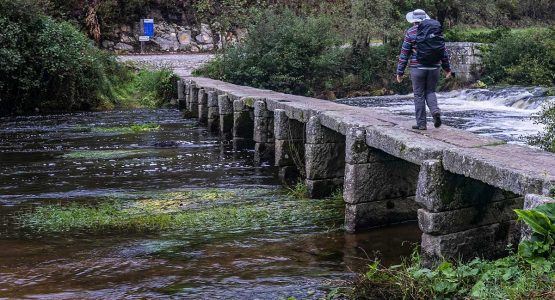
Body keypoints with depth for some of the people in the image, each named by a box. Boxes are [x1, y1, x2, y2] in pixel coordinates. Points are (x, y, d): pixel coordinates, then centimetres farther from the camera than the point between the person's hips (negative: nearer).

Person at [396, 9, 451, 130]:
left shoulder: (410, 32, -4)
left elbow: (404, 54, -5)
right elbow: (443, 51, 9)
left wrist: (400, 72, 0)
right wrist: (447, 68, 19)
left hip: (418, 69, -3)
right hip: (434, 68, 3)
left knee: (419, 95, 6)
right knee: (430, 92, 17)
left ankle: (421, 123, 7)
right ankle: (435, 111, -10)